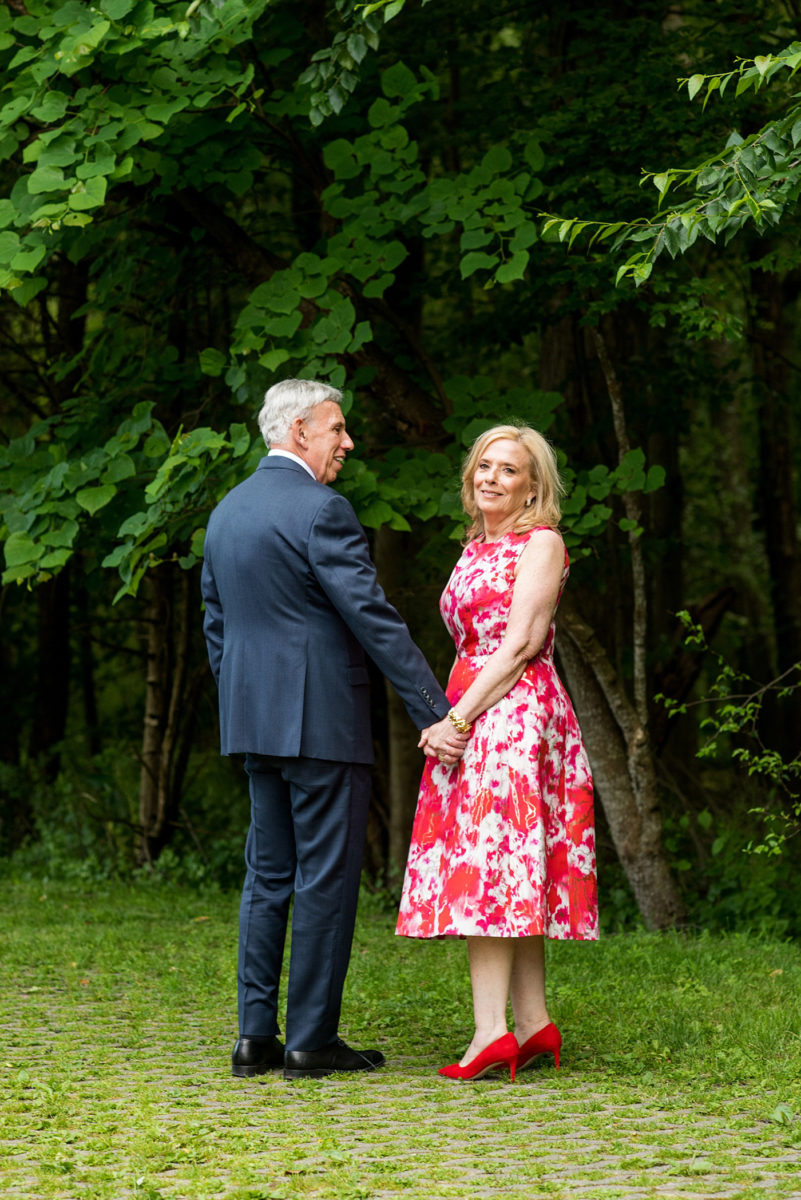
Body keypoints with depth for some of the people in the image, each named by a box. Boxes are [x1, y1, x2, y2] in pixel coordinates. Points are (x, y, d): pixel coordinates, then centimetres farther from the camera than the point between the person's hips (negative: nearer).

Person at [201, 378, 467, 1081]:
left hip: (255, 720, 8)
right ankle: (311, 1041, 0)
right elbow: (375, 620, -17)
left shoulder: (226, 514, 13)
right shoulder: (321, 511, -13)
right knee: (326, 877, -2)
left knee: (269, 876, 11)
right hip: (322, 720, -8)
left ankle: (256, 1036, 10)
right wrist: (434, 713, -16)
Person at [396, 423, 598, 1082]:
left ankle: (492, 1032, -19)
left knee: (486, 862, -14)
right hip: (471, 717, 8)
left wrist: (458, 716, -17)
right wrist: (452, 716, 8)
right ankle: (535, 1023, 6)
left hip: (514, 712, -8)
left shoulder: (541, 544, -5)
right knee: (513, 876, 5)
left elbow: (521, 644, -13)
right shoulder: (475, 549, 19)